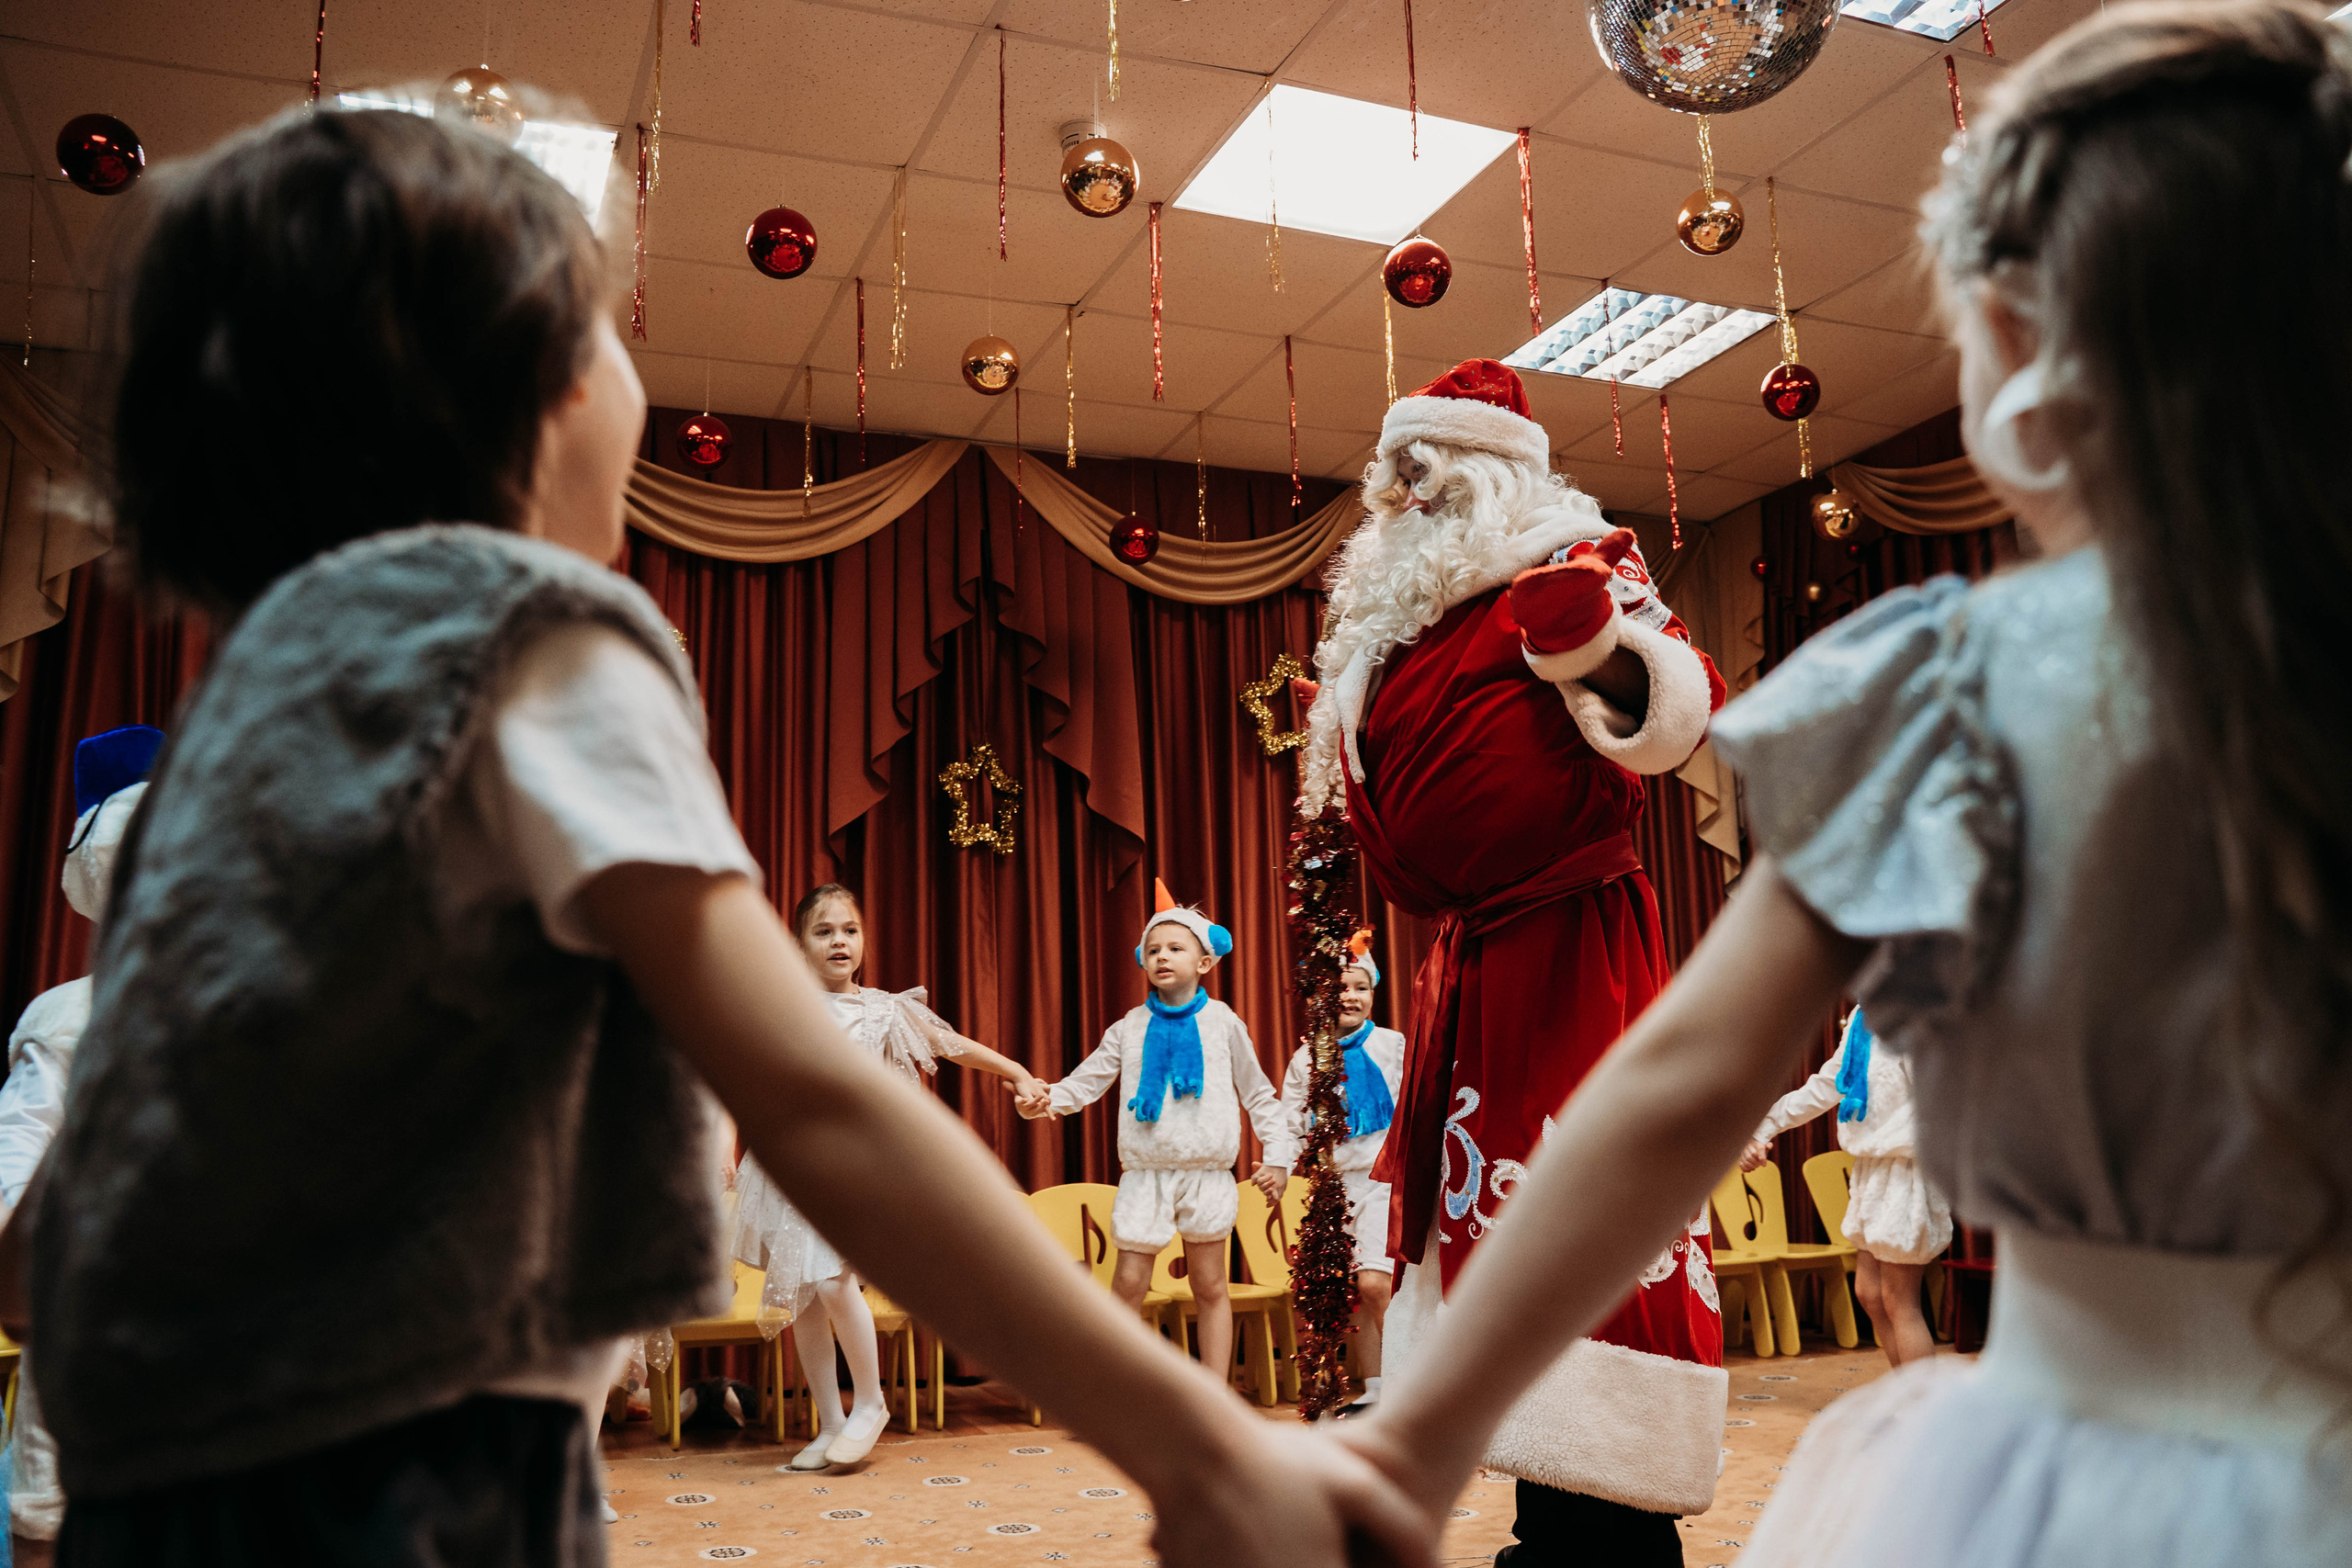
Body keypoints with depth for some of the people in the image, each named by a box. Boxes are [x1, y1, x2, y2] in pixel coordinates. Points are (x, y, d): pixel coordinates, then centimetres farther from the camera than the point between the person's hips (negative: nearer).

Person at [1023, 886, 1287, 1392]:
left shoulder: (1223, 1022, 6)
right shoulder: (1129, 1028, 8)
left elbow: (1258, 1093, 11)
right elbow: (1086, 1081, 6)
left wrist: (1278, 1155, 5)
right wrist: (1047, 1100, -14)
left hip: (1208, 1173, 0)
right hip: (1145, 1173, 1)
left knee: (1210, 1287, 7)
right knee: (1127, 1284, -3)